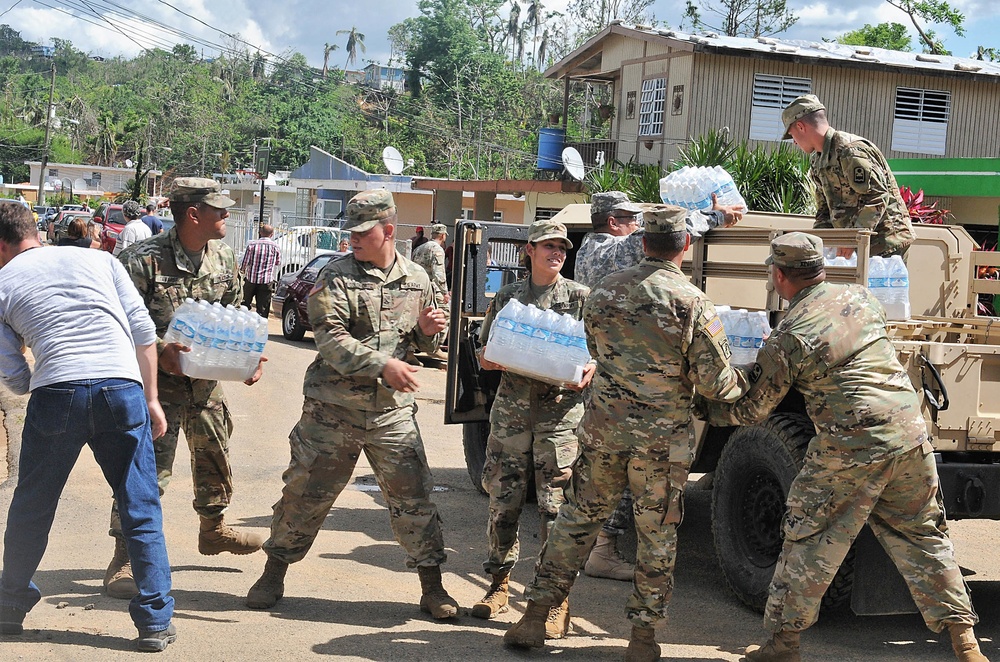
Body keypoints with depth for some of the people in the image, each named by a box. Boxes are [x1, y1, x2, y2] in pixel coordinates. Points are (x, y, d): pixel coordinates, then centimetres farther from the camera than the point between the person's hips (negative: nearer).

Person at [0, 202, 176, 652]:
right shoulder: (99, 259, 18)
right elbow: (144, 331, 11)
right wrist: (151, 399, 14)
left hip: (57, 393, -1)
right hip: (124, 387, 1)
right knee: (141, 511, 8)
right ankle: (156, 621, 8)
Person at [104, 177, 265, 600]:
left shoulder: (223, 259, 2)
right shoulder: (143, 260, -19)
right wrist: (159, 349, -28)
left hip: (206, 377, 7)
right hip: (157, 378, -7)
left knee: (214, 452, 20)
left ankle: (213, 528, 44)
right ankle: (124, 558, -2)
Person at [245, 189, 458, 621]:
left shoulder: (416, 280, 9)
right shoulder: (335, 277, -5)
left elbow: (423, 344, 20)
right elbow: (330, 339, -17)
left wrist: (428, 331, -4)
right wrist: (383, 365, -26)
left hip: (392, 410, 2)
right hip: (333, 407, -2)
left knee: (412, 495, 1)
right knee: (306, 492, 5)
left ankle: (432, 588, 13)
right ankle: (274, 574, 23)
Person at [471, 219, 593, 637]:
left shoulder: (580, 297, 7)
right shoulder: (507, 297, 13)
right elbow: (484, 358, 15)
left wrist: (589, 369, -14)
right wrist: (504, 358, -7)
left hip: (560, 409, -3)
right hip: (512, 405, 3)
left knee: (556, 504, -7)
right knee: (502, 498, 5)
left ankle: (557, 602, -1)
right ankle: (499, 585, 22)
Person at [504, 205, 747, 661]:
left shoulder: (604, 291, 1)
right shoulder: (692, 303, -13)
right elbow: (714, 383, -10)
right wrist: (743, 384, 11)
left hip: (602, 425, 3)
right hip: (661, 435, -3)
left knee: (578, 518, 15)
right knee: (657, 535, 10)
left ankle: (534, 617, 17)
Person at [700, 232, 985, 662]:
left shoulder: (787, 339, -10)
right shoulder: (859, 297, 8)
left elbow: (753, 409, 0)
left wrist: (708, 410, 20)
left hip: (851, 449, -6)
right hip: (910, 433, 6)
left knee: (810, 543, 7)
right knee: (921, 536, 17)